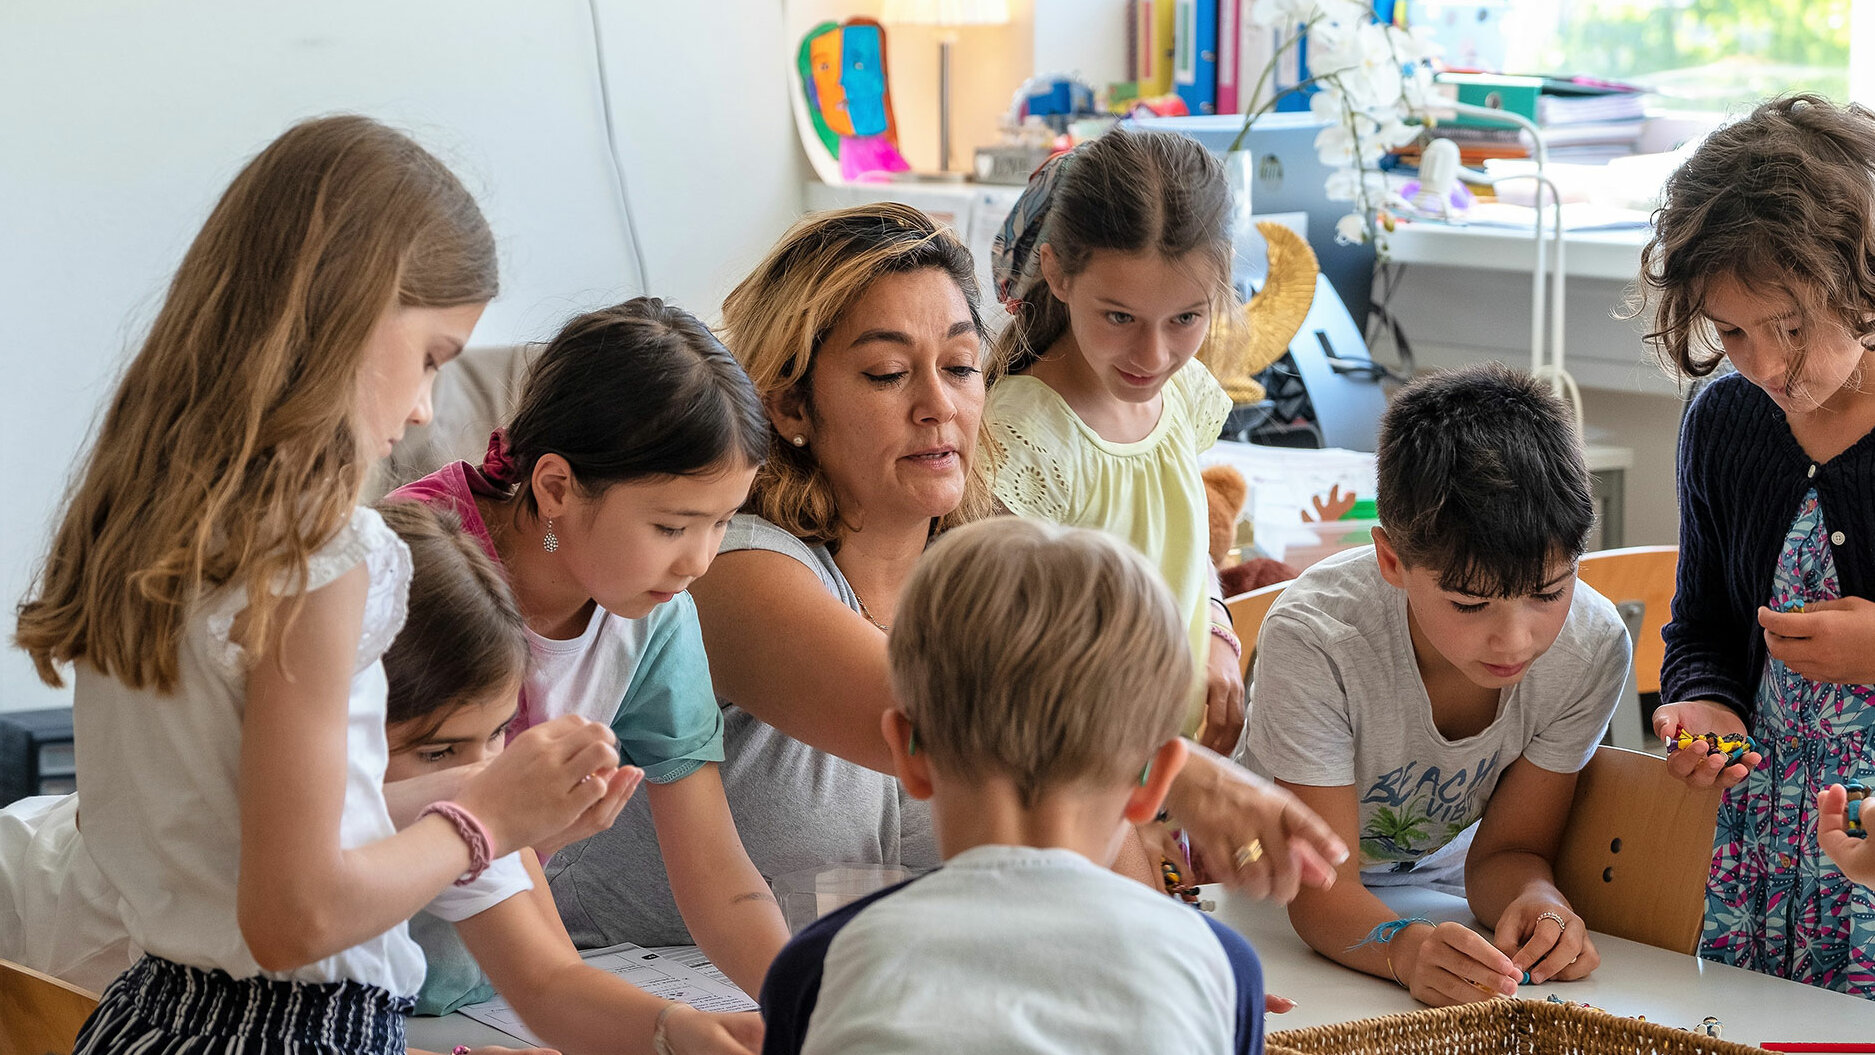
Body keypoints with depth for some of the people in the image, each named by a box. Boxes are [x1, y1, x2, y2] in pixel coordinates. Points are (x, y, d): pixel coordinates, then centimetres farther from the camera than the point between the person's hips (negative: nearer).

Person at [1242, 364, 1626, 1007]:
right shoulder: (1316, 639, -33)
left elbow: (1507, 850, -11)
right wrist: (1407, 949, -52)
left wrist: (1539, 903, -36)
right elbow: (1321, 888, -30)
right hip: (1272, 884, -4)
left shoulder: (1592, 646, -22)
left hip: (1437, 874, 4)